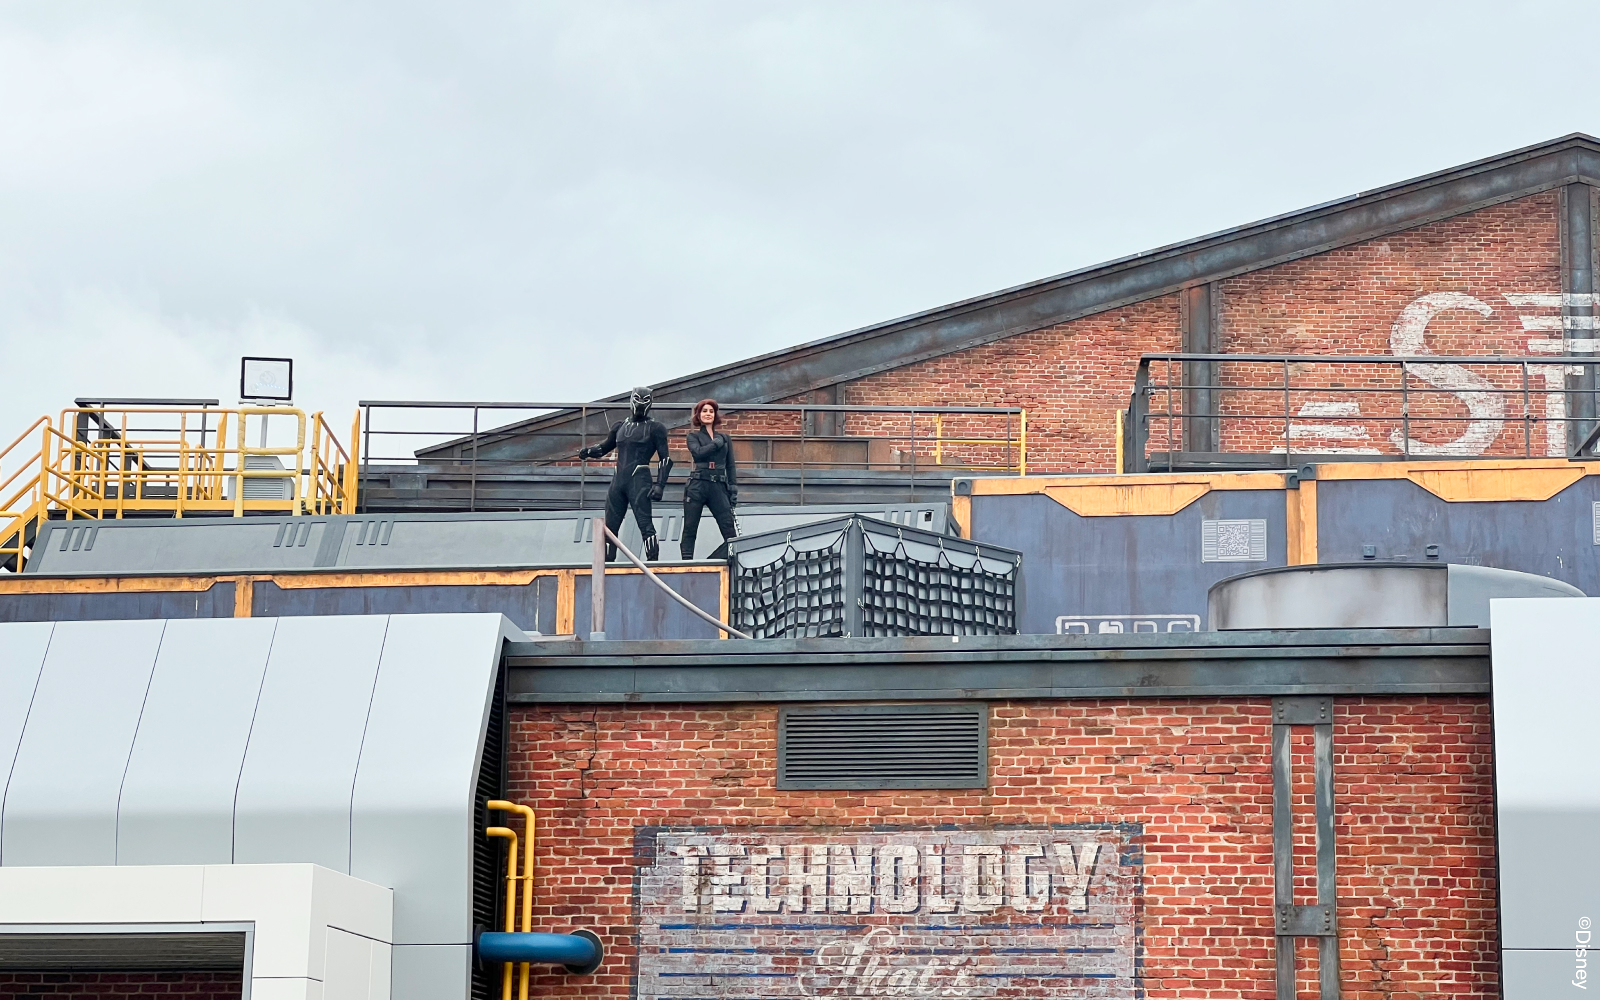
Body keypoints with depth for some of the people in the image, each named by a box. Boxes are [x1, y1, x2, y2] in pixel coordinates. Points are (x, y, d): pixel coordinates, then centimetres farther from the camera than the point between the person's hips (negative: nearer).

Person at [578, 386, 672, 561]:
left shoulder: (654, 428, 2)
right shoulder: (620, 427, 17)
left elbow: (665, 459, -1)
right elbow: (605, 447, 30)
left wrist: (659, 485, -11)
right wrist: (589, 451, 8)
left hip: (639, 481, -6)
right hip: (618, 480, 6)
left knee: (645, 524, -14)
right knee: (610, 526, 6)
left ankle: (653, 562, -16)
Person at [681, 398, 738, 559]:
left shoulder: (724, 438, 18)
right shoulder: (694, 436, 10)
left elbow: (730, 466, 16)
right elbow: (698, 453, -12)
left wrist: (733, 489, 7)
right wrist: (716, 444, -3)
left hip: (719, 487, 3)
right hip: (698, 486, -2)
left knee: (731, 533, -8)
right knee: (690, 529, -2)